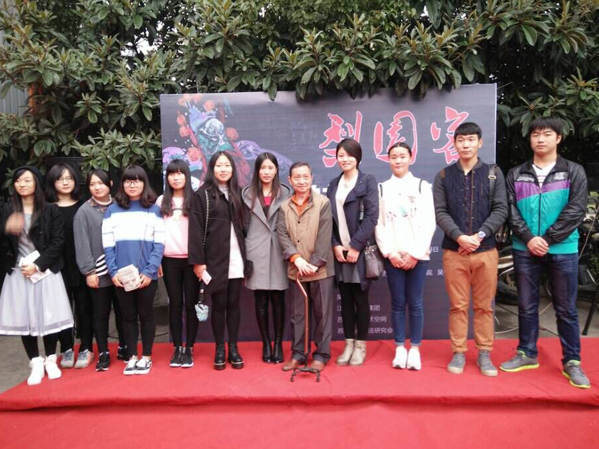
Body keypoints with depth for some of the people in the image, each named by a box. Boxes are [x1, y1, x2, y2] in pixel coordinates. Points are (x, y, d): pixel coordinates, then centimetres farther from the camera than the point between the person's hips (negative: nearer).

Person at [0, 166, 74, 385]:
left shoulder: (50, 210, -2)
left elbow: (58, 241, -6)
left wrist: (38, 265, -13)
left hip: (46, 271, -2)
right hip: (18, 272, 2)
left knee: (49, 316, 1)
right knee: (24, 317, 3)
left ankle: (50, 360, 20)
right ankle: (36, 363, 18)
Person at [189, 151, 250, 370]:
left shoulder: (237, 193, 11)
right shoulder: (202, 195, -1)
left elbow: (243, 226, 10)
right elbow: (196, 230, -5)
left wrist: (246, 258, 6)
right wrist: (198, 260, -11)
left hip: (236, 259, 3)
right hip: (215, 259, -3)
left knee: (234, 303, 7)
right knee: (219, 304, 4)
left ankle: (233, 348, 18)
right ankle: (219, 349, 17)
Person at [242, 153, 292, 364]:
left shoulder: (285, 193, 4)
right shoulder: (248, 194, 7)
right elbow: (244, 225, 8)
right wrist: (243, 256, 4)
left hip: (278, 252, -1)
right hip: (256, 253, 1)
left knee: (278, 300, 4)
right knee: (261, 301, 5)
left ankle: (278, 344, 16)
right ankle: (266, 344, 18)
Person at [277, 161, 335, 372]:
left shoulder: (323, 202, -3)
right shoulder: (284, 206, 7)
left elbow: (324, 236, -8)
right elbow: (282, 235, -1)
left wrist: (315, 263, -14)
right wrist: (296, 258, -15)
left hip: (320, 269, -3)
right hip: (295, 269, 3)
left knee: (322, 314, 6)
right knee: (297, 314, 12)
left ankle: (321, 354, 19)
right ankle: (297, 353, 24)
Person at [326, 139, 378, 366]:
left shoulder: (368, 181, -1)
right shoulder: (333, 184, 13)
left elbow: (371, 216, -10)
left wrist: (355, 246, -15)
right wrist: (335, 245, -5)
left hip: (360, 250, -4)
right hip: (339, 250, 4)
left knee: (360, 298, 4)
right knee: (345, 299, 9)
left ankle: (360, 346, 18)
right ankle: (349, 345, 21)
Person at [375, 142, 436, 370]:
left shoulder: (422, 186, 4)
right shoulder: (382, 188, 7)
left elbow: (429, 223, -2)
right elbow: (378, 224, 3)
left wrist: (415, 253, -9)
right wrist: (390, 253, -7)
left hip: (417, 255, -1)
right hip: (393, 256, 1)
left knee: (415, 302, 3)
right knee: (397, 302, 5)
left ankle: (415, 348, 14)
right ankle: (400, 348, 15)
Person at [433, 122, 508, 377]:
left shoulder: (494, 174, 7)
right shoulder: (444, 176, 6)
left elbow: (501, 210, 0)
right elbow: (440, 212, -2)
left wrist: (480, 235, -13)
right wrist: (459, 237, -15)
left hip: (486, 251, 1)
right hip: (453, 251, 0)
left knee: (484, 306, 8)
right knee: (458, 306, 6)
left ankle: (484, 353, 21)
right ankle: (459, 353, 17)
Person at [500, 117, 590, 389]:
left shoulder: (574, 172, 4)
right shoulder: (516, 175, 8)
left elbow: (576, 211, -6)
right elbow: (511, 211, 0)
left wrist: (547, 239, -13)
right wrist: (529, 238, -13)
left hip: (563, 250, -1)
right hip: (525, 250, 2)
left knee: (566, 308, 7)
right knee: (526, 306, 10)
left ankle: (572, 362, 21)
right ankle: (527, 354, 24)